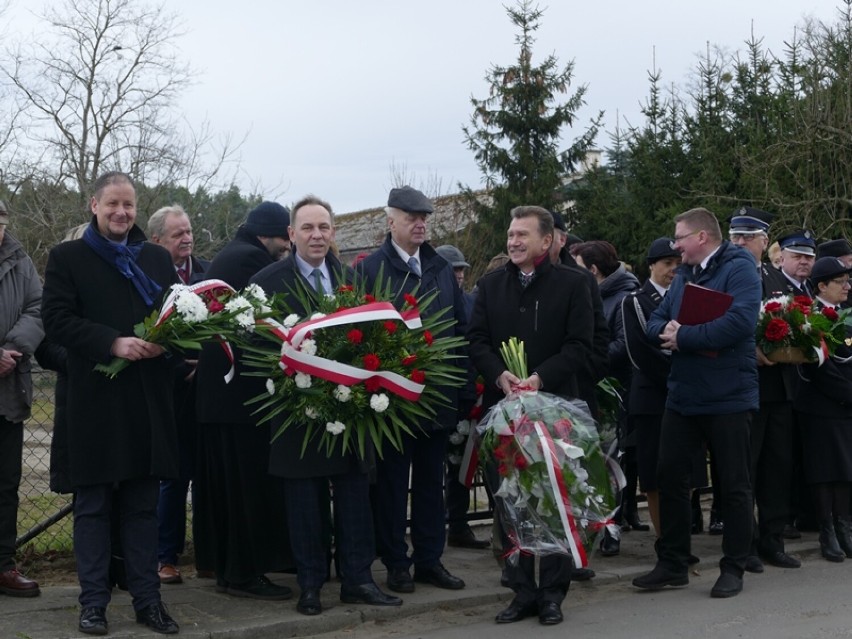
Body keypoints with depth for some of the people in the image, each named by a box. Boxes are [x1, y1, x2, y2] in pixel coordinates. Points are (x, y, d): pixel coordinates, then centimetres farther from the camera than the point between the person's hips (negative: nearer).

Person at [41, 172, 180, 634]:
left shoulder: (158, 258, 14)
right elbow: (56, 318, -6)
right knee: (92, 505, 5)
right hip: (94, 400, -3)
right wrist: (113, 343, -18)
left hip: (148, 401, 3)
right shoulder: (67, 257, 3)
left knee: (143, 505, 8)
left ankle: (147, 600, 15)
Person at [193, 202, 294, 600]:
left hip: (217, 388, 10)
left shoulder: (224, 257, 18)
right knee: (251, 480, -4)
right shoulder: (252, 258, -12)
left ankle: (225, 566, 19)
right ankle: (245, 572, 1)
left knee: (225, 480, 12)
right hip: (245, 388, -10)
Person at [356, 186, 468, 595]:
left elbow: (460, 328, 11)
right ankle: (396, 563, 14)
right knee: (391, 481, 4)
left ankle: (429, 559, 22)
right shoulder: (370, 269, -5)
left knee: (431, 480, 12)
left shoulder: (441, 269, 11)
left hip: (437, 394, 5)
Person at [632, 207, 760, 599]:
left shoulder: (739, 269, -10)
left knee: (734, 484, 4)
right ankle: (672, 564, 20)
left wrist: (683, 337, -17)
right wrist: (668, 330, -12)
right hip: (682, 395, 7)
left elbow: (740, 322, -26)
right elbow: (655, 323, 12)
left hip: (727, 397, -7)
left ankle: (733, 568, 16)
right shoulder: (684, 276, 15)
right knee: (670, 477, 9)